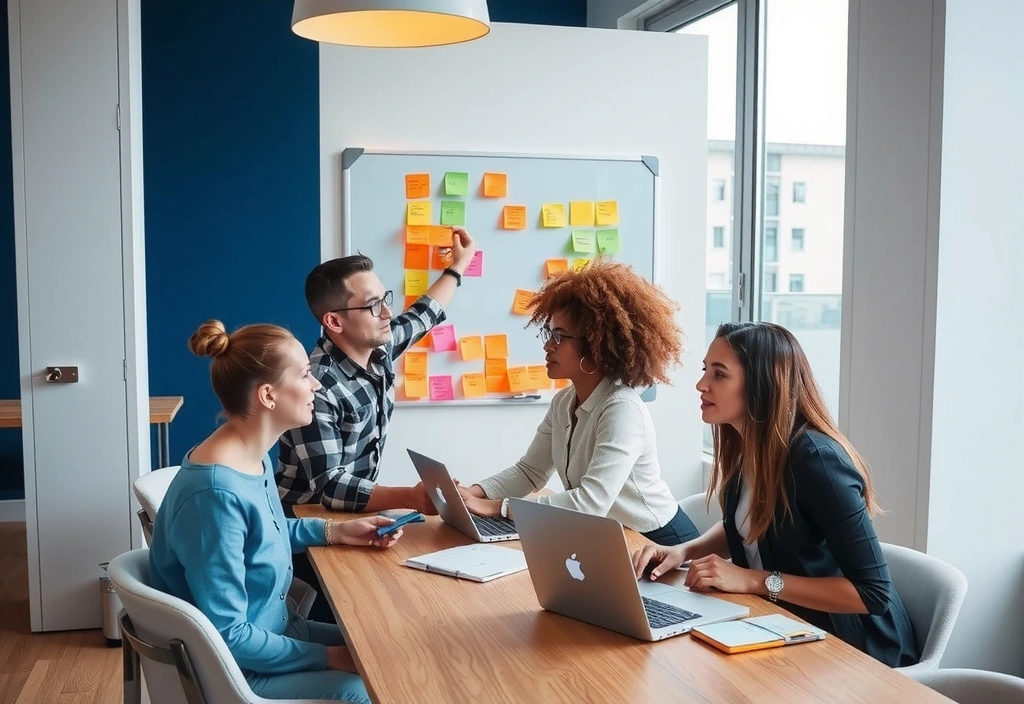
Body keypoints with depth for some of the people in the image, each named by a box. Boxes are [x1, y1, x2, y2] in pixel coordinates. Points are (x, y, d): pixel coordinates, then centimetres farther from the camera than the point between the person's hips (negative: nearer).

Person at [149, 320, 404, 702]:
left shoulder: (255, 457, -2)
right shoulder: (216, 494, -29)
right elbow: (227, 637, -26)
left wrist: (334, 531, 6)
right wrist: (325, 658, -18)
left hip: (272, 631, 9)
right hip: (237, 668, -9)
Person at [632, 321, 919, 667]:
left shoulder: (816, 459, -26)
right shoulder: (742, 445, -3)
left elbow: (873, 592, -26)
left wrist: (755, 580, -26)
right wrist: (684, 551, -3)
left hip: (853, 649, -7)